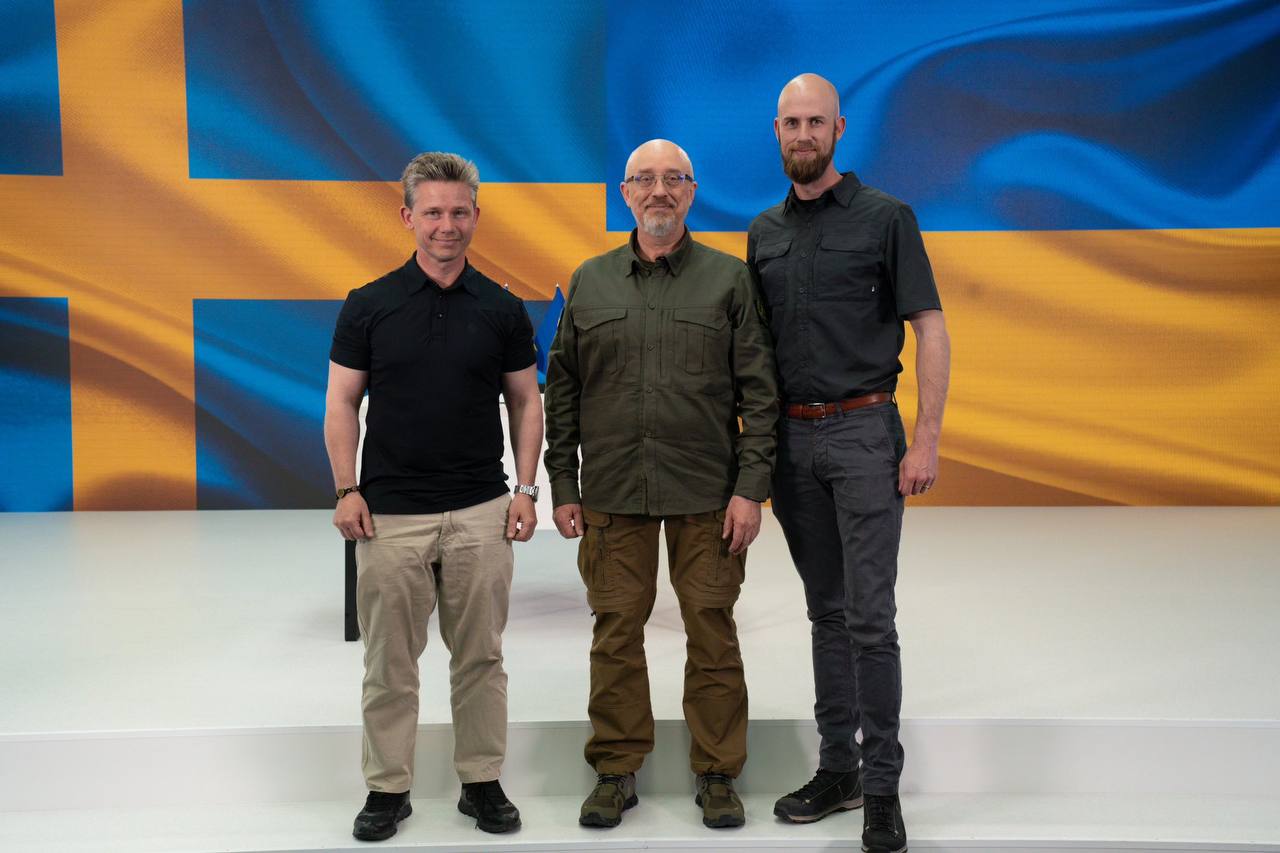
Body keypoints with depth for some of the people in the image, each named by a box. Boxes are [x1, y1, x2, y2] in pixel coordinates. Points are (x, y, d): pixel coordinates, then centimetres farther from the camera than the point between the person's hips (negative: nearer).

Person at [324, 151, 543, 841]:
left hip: (481, 512, 1)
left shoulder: (502, 310, 3)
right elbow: (341, 402, 2)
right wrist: (347, 490, -7)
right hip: (390, 513, -1)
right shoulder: (368, 306, 0)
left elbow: (526, 402, 8)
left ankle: (482, 781, 23)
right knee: (389, 660, 7)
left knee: (479, 656, 9)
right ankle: (387, 786, 21)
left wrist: (526, 487, -1)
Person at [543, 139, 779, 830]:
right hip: (611, 493, 2)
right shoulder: (589, 282, 10)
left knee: (712, 632, 3)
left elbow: (759, 391, 1)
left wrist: (750, 488, -6)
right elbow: (561, 391, 11)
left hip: (707, 493, -1)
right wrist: (562, 488, 6)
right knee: (616, 631, 6)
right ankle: (615, 771, 20)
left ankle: (717, 773, 18)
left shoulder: (728, 279, 4)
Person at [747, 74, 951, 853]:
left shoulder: (885, 217, -2)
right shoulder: (763, 232, 12)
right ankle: (837, 768, 21)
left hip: (862, 433, -5)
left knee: (870, 616, -6)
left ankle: (882, 788, 5)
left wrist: (927, 439, -13)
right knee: (826, 612, 12)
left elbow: (931, 329, -5)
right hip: (791, 438, 5)